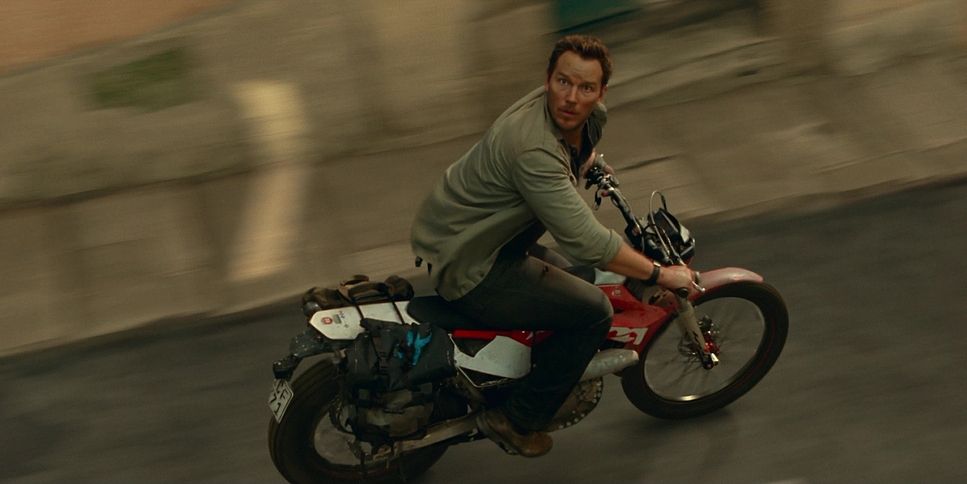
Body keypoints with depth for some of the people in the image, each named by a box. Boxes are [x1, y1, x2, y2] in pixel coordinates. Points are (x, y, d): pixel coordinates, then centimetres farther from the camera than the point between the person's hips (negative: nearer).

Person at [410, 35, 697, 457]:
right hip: (467, 266, -10)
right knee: (592, 310, -14)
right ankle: (516, 419, 0)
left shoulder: (592, 116, -3)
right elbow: (587, 243, -34)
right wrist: (660, 274, -25)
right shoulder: (534, 149, -33)